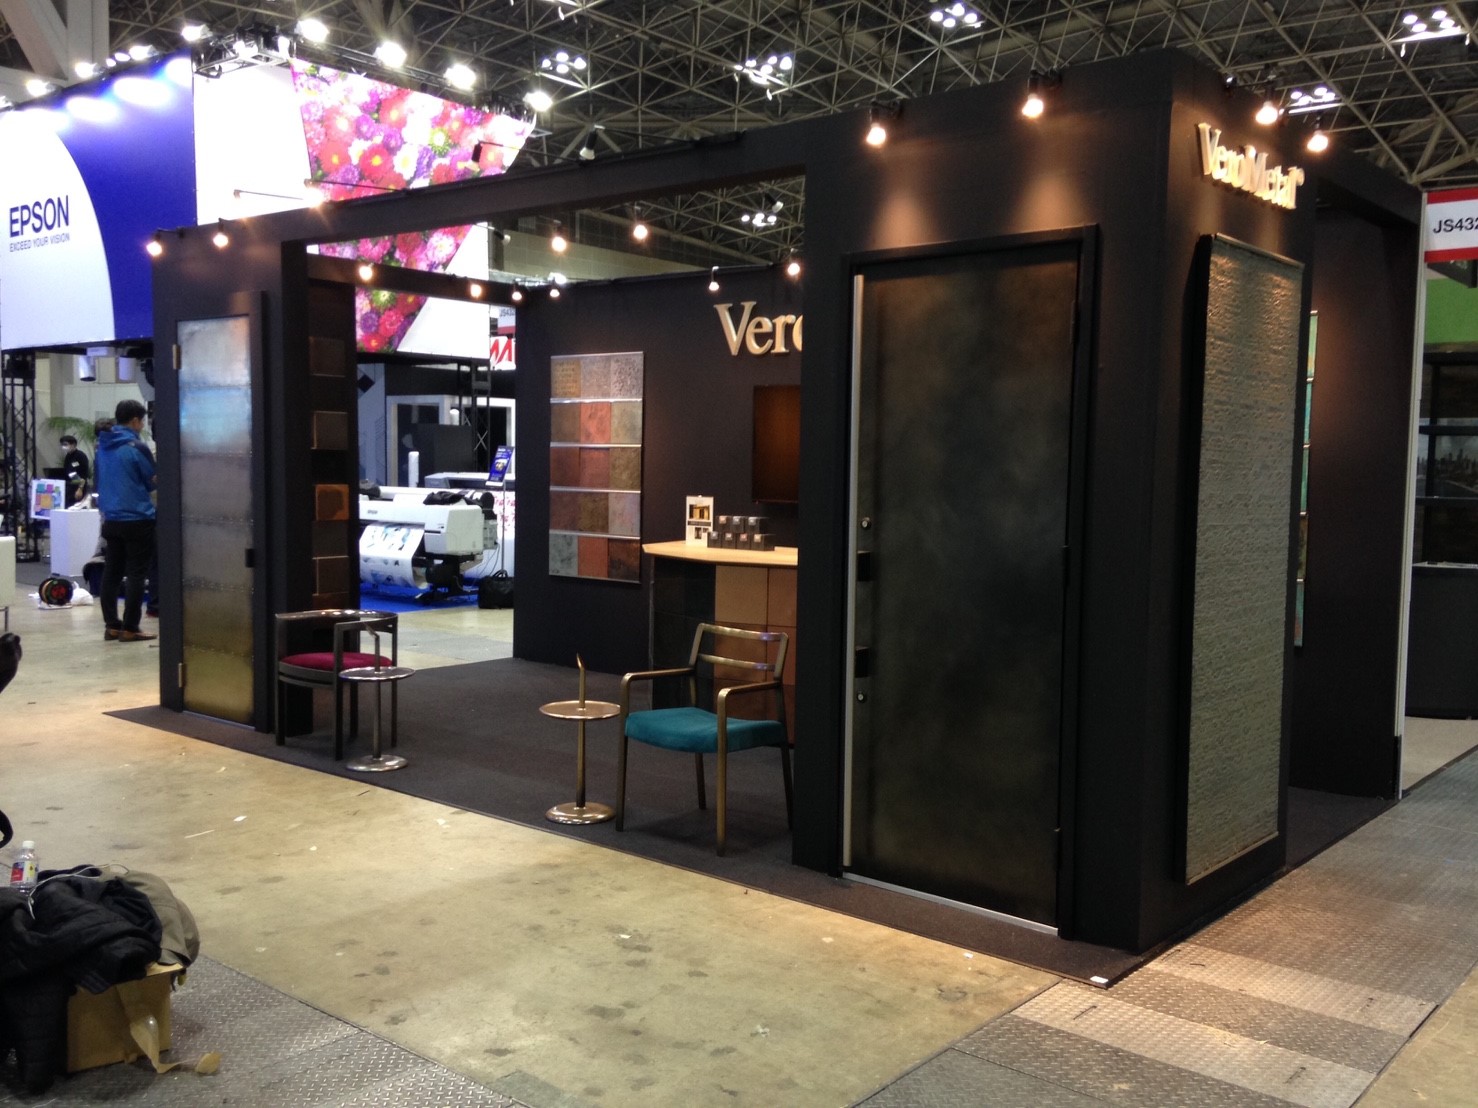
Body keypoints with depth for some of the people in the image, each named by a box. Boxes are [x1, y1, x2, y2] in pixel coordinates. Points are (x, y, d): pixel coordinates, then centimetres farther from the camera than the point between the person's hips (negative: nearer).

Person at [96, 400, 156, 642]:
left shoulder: (103, 445, 9)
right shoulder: (136, 447, -13)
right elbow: (154, 481, -4)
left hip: (111, 518, 7)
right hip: (137, 518, -7)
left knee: (112, 573, 10)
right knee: (136, 574, -2)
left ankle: (111, 625, 13)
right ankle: (130, 629, -2)